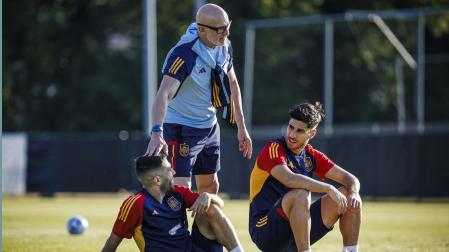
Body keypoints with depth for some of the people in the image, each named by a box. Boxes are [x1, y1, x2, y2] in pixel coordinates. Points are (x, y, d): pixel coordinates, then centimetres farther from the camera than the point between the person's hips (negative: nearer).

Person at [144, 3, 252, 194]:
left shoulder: (225, 47, -2)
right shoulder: (184, 53, -27)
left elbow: (232, 85, 14)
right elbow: (164, 94, -38)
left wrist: (241, 128, 15)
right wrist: (157, 133, -53)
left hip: (209, 126, 8)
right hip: (181, 128, -8)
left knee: (210, 187, 17)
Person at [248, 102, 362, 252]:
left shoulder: (311, 155, 8)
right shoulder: (273, 150, -13)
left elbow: (350, 179, 8)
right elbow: (290, 180, -32)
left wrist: (353, 193, -14)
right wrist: (329, 189, -29)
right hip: (266, 231, -7)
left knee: (349, 196, -1)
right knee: (300, 195, -35)